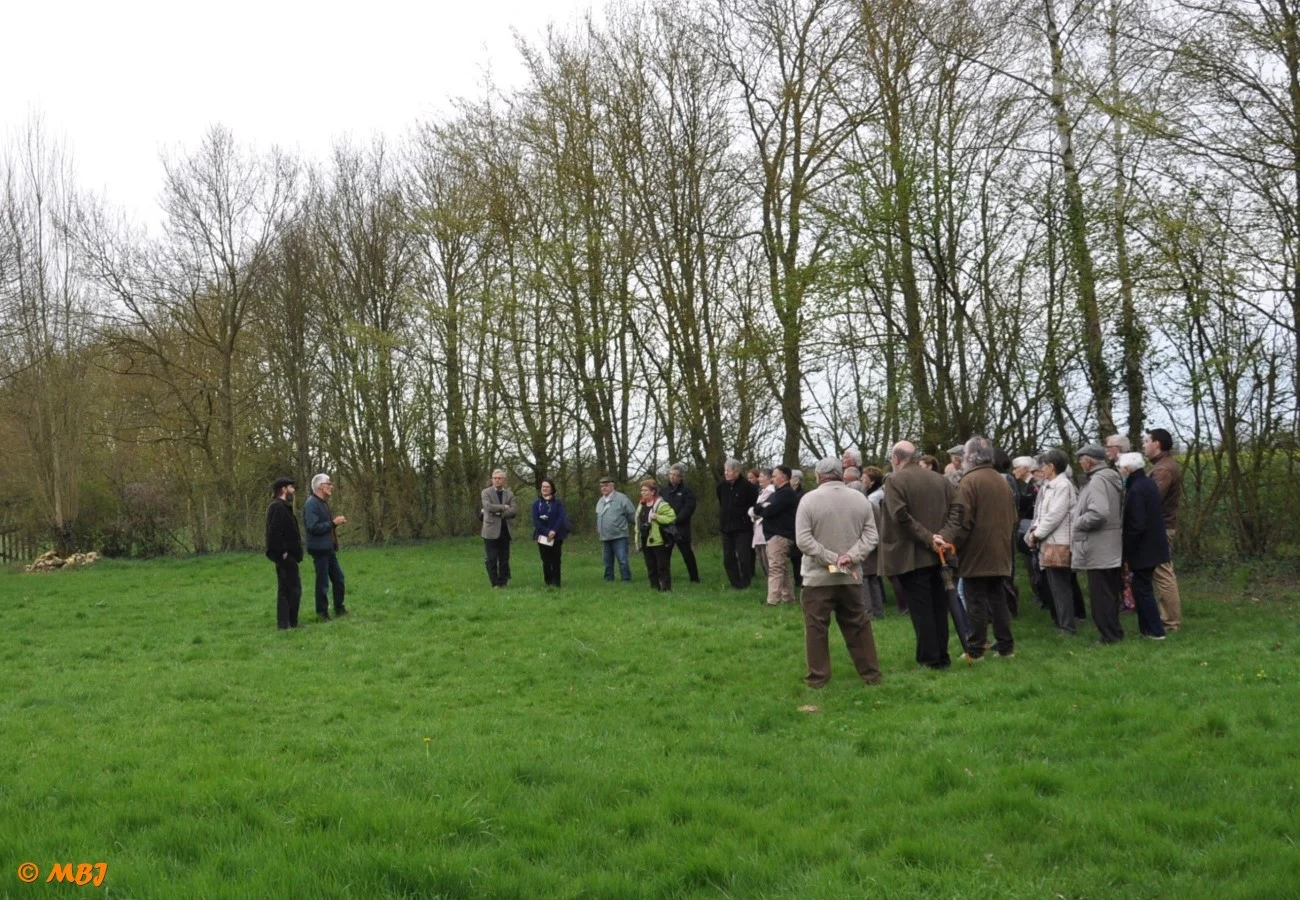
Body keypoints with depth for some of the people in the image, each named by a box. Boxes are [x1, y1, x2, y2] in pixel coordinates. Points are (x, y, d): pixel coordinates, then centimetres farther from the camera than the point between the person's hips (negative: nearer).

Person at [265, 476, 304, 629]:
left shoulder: (283, 507, 18)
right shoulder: (278, 507, -15)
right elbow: (275, 532, -24)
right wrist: (283, 552, -22)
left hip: (287, 556, 11)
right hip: (285, 556, -11)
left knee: (286, 589, 13)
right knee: (293, 589, -7)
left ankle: (284, 623, 17)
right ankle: (289, 623, -4)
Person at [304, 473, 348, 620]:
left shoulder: (323, 503, 15)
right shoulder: (311, 504, -16)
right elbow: (313, 527, -24)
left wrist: (336, 522, 5)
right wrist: (333, 522, -19)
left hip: (329, 548, 10)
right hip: (320, 548, -9)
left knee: (338, 577, 14)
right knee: (323, 582, -1)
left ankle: (339, 608, 26)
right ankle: (322, 613, 9)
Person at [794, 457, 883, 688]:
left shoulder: (809, 499, -8)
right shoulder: (859, 498, 3)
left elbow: (803, 539, -14)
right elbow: (871, 535, -2)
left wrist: (831, 559, -13)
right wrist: (851, 557, -10)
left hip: (818, 576, -4)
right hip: (851, 576, 4)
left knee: (816, 626, 4)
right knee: (858, 625, 13)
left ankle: (818, 676, 7)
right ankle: (871, 673, 19)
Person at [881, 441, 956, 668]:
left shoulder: (894, 481, -8)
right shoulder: (940, 479, 10)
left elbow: (901, 516, -20)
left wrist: (927, 538, -17)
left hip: (911, 556, -6)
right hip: (939, 554, 6)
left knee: (921, 609, 1)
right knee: (938, 607, 14)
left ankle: (931, 657, 4)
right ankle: (942, 655, 19)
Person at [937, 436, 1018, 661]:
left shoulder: (969, 481, -13)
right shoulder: (1001, 481, 12)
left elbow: (960, 518, -24)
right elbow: (1012, 516, 19)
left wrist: (948, 539, -29)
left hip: (976, 552, -7)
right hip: (999, 552, 7)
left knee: (976, 602, -3)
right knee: (997, 599, 12)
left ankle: (975, 651, 0)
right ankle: (1006, 647, 14)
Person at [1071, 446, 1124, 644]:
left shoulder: (1098, 480, -19)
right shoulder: (1111, 477, 13)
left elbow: (1098, 513, -30)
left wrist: (1078, 522, -14)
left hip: (1099, 550, -10)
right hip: (1111, 548, 10)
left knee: (1100, 594, -2)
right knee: (1110, 592, 16)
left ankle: (1109, 635, 3)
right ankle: (1114, 631, 24)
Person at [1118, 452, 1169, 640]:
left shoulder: (1136, 490, -21)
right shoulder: (1149, 484, 9)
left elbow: (1136, 526, -24)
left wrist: (1127, 553, -16)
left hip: (1142, 550, -10)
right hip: (1152, 546, 10)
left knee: (1142, 590, -1)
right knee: (1143, 588, 17)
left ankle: (1155, 631, 3)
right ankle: (1147, 628, 23)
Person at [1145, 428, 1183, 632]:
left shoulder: (1164, 468, -18)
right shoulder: (1167, 464, 16)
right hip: (1163, 525, 11)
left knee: (1163, 574, -6)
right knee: (1164, 573, 14)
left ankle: (1172, 622, -2)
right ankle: (1169, 617, 21)